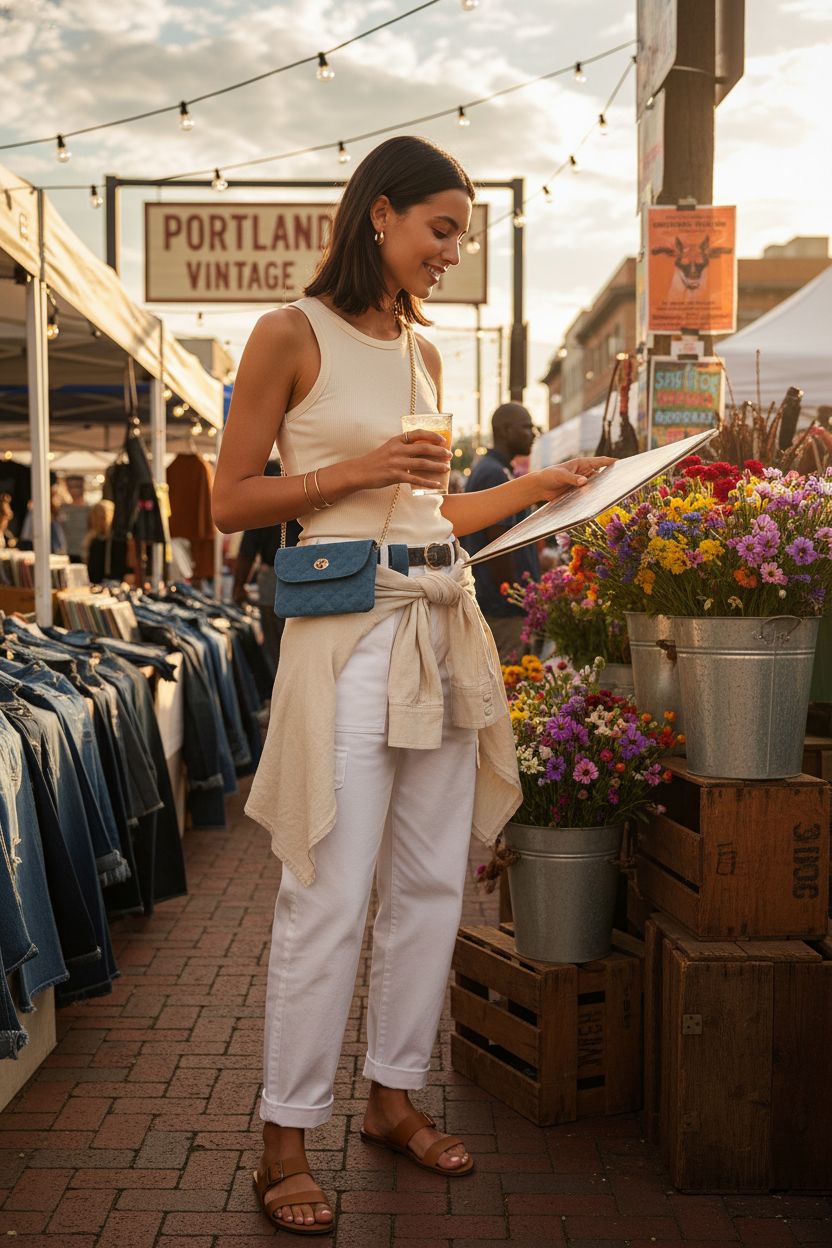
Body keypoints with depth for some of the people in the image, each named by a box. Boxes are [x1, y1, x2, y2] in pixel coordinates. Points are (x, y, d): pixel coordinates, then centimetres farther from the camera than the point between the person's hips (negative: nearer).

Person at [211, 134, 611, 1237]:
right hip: (351, 625, -7)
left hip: (444, 627, 7)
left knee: (433, 884, 11)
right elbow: (233, 501, -4)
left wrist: (538, 489, 14)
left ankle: (394, 1097, 27)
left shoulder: (424, 350, 16)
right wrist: (360, 469, -14)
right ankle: (285, 1140, 10)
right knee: (330, 900, -4)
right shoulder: (292, 335, -3)